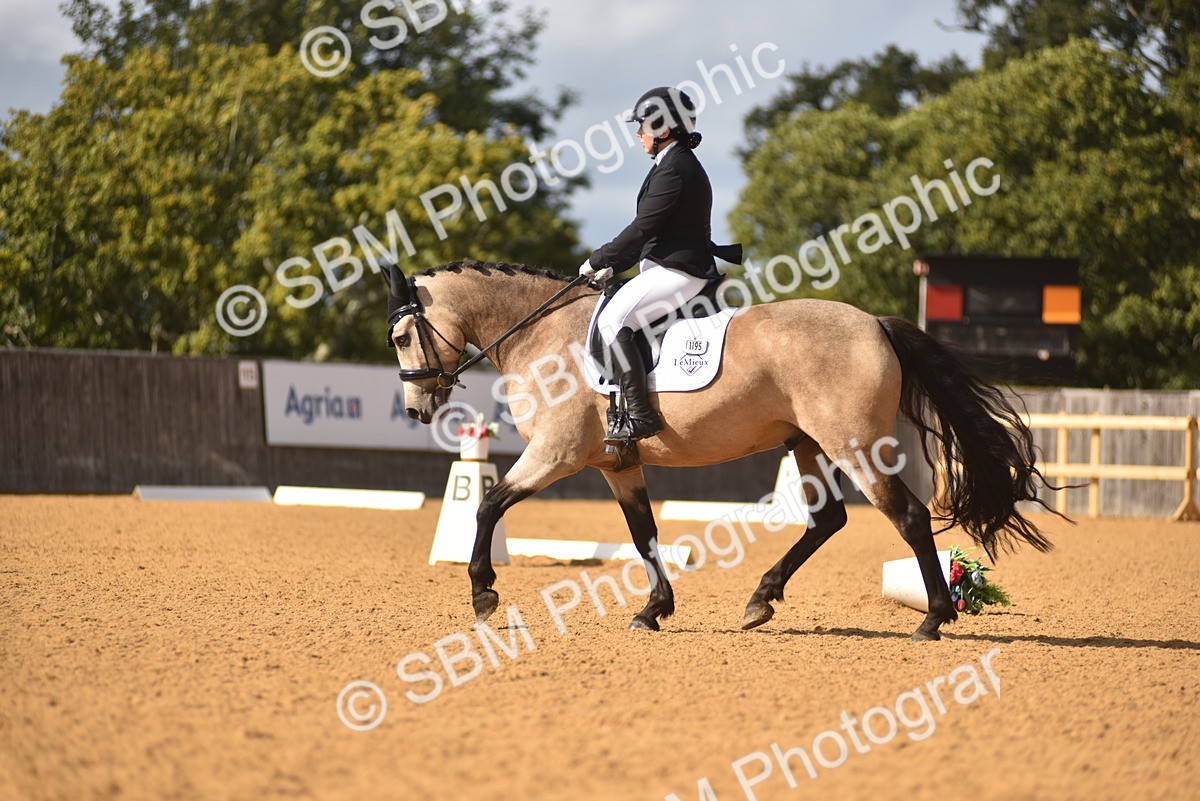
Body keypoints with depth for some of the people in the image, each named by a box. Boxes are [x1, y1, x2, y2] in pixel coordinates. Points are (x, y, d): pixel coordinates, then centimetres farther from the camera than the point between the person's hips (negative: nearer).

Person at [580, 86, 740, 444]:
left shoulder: (673, 169, -15)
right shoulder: (681, 165, 19)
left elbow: (643, 227, -19)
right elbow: (650, 232, 22)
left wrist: (598, 261, -9)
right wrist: (613, 266, 14)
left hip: (676, 272, -11)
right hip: (671, 269, 11)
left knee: (613, 320, -21)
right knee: (616, 317, 18)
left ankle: (639, 415, -26)